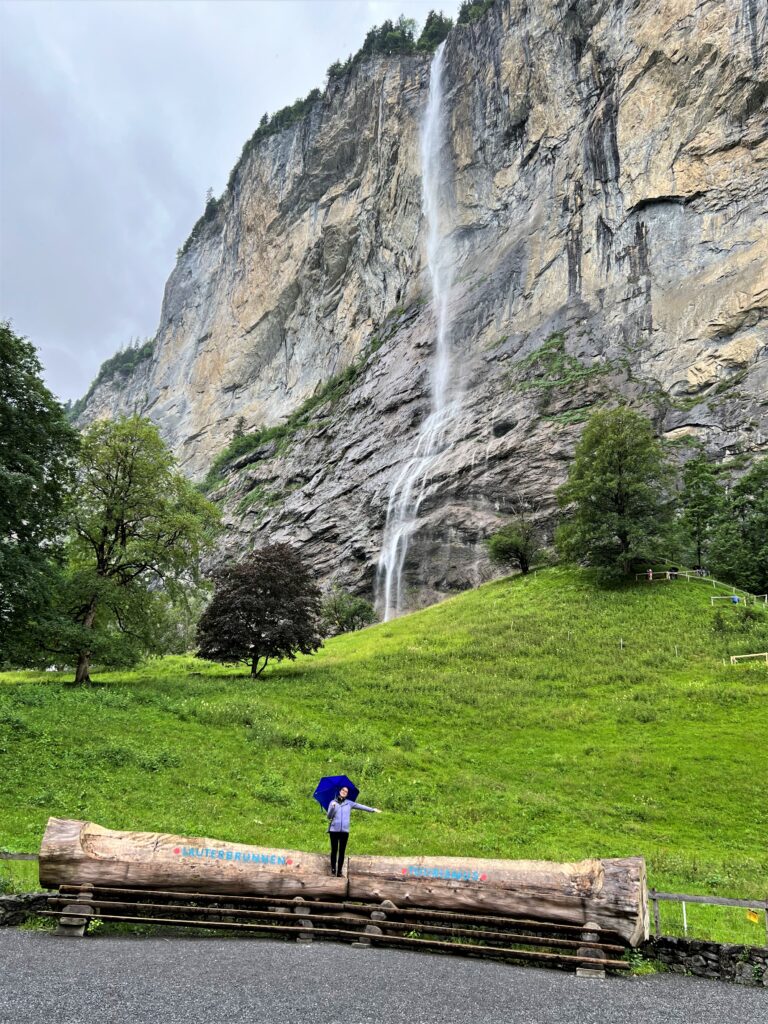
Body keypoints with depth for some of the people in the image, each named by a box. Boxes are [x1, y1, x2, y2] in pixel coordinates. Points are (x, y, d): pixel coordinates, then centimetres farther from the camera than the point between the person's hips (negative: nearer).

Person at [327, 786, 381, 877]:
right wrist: (332, 807, -15)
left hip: (345, 830, 1)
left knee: (342, 851, -1)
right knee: (334, 850, -3)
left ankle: (339, 871, 1)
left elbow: (360, 806, 9)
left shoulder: (349, 803, 12)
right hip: (334, 829, -1)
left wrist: (372, 809, 4)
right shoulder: (333, 802, 7)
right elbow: (329, 817, 2)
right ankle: (333, 868, 6)